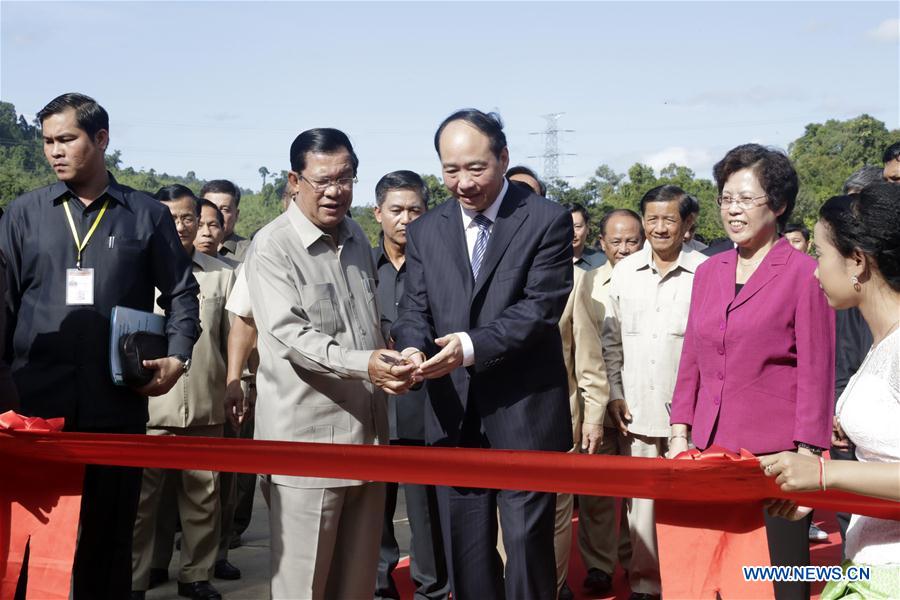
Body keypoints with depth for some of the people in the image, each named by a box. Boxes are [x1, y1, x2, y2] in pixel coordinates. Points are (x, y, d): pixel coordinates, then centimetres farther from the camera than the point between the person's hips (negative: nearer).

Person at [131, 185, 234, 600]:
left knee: (203, 497, 10)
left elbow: (232, 340, 14)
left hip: (205, 409, 2)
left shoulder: (222, 275, 7)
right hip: (149, 408, -2)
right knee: (141, 499, 2)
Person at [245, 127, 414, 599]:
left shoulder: (357, 238, 12)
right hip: (307, 438, -6)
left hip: (366, 432, 6)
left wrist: (392, 362, 12)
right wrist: (363, 364, -32)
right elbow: (290, 335, -20)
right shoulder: (272, 247, -9)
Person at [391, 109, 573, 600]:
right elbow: (415, 308, 6)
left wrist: (472, 347, -26)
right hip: (453, 416, 4)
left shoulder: (547, 221, -4)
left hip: (523, 413, -4)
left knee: (527, 543, 2)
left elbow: (540, 307, -13)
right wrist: (413, 347, -18)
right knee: (465, 549, 12)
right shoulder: (425, 231, 10)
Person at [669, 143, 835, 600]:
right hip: (710, 451, 5)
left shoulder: (804, 273, -6)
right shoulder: (708, 272, 11)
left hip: (775, 455, -5)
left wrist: (805, 456, -9)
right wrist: (680, 436, 10)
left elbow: (816, 373, -7)